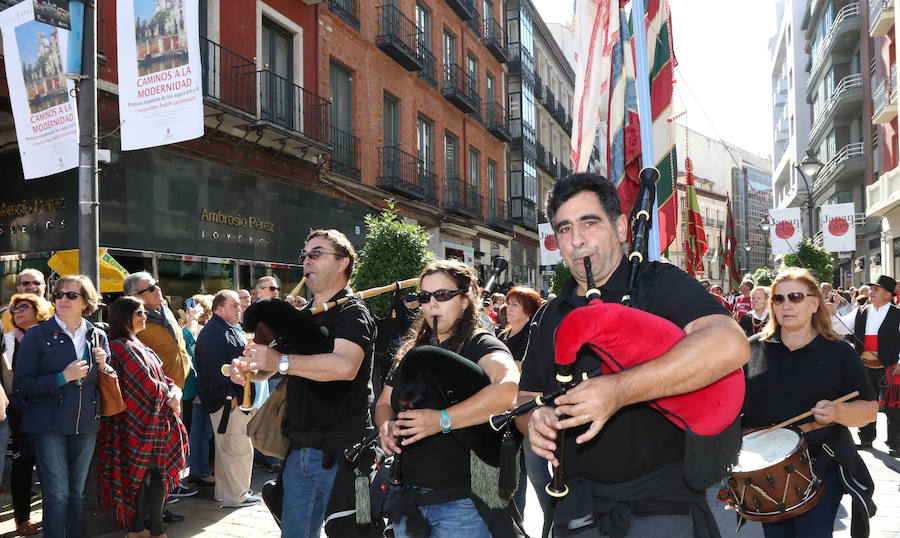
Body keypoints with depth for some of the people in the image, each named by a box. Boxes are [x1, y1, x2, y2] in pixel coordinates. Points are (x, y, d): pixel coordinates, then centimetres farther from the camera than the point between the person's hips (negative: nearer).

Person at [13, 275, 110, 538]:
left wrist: (104, 367, -5)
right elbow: (21, 385, -7)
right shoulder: (37, 335, -3)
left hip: (86, 426, 3)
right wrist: (62, 378, -18)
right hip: (48, 425, -3)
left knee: (78, 493, 12)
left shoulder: (98, 336, 8)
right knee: (57, 494, -2)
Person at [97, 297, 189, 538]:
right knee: (140, 474, 1)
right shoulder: (122, 347, -15)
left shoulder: (138, 345, 15)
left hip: (156, 421, 9)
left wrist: (174, 390, -4)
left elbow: (160, 375, 15)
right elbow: (148, 384, -19)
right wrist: (169, 397, -3)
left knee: (158, 471, 10)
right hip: (140, 422, -9)